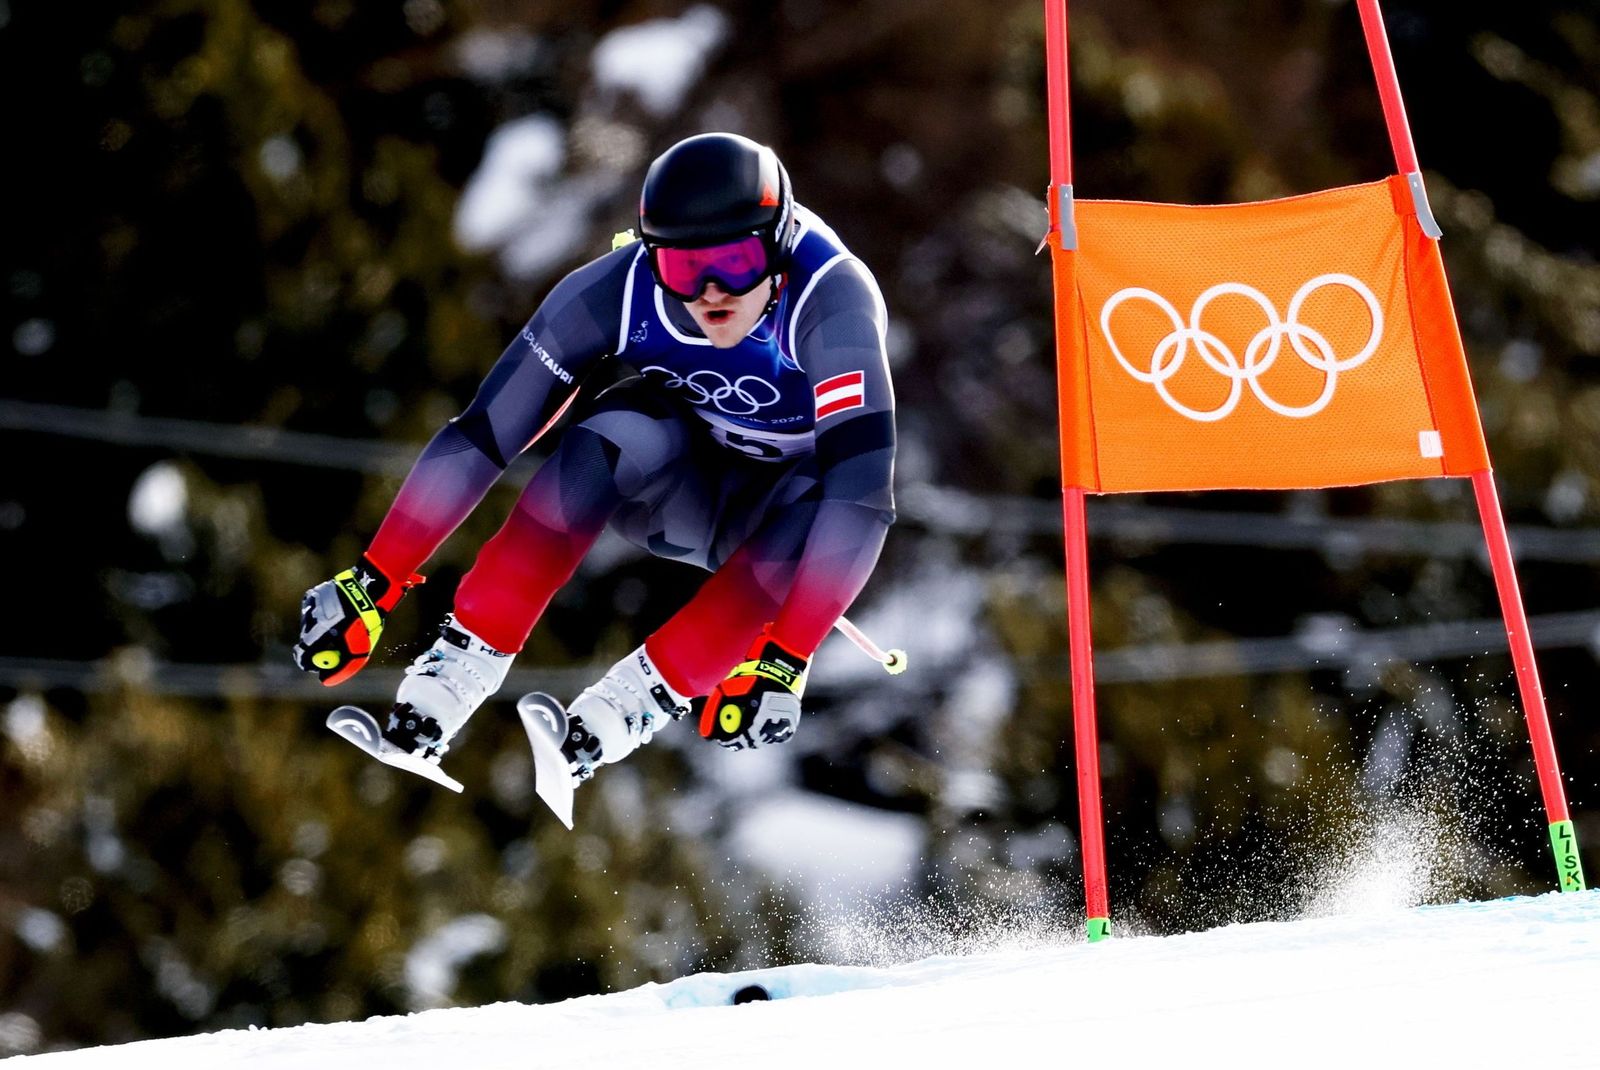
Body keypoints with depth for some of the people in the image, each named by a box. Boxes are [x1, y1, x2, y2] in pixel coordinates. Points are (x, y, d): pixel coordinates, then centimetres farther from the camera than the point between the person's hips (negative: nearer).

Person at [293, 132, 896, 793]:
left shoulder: (829, 297, -34)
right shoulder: (619, 290, -27)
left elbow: (861, 487, -43)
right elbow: (482, 434, -24)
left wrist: (784, 663, -50)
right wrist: (371, 584, -28)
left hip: (784, 511, -1)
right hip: (676, 491, 2)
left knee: (820, 514, -37)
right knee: (622, 437, -33)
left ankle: (635, 700, -28)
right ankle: (463, 663, -27)